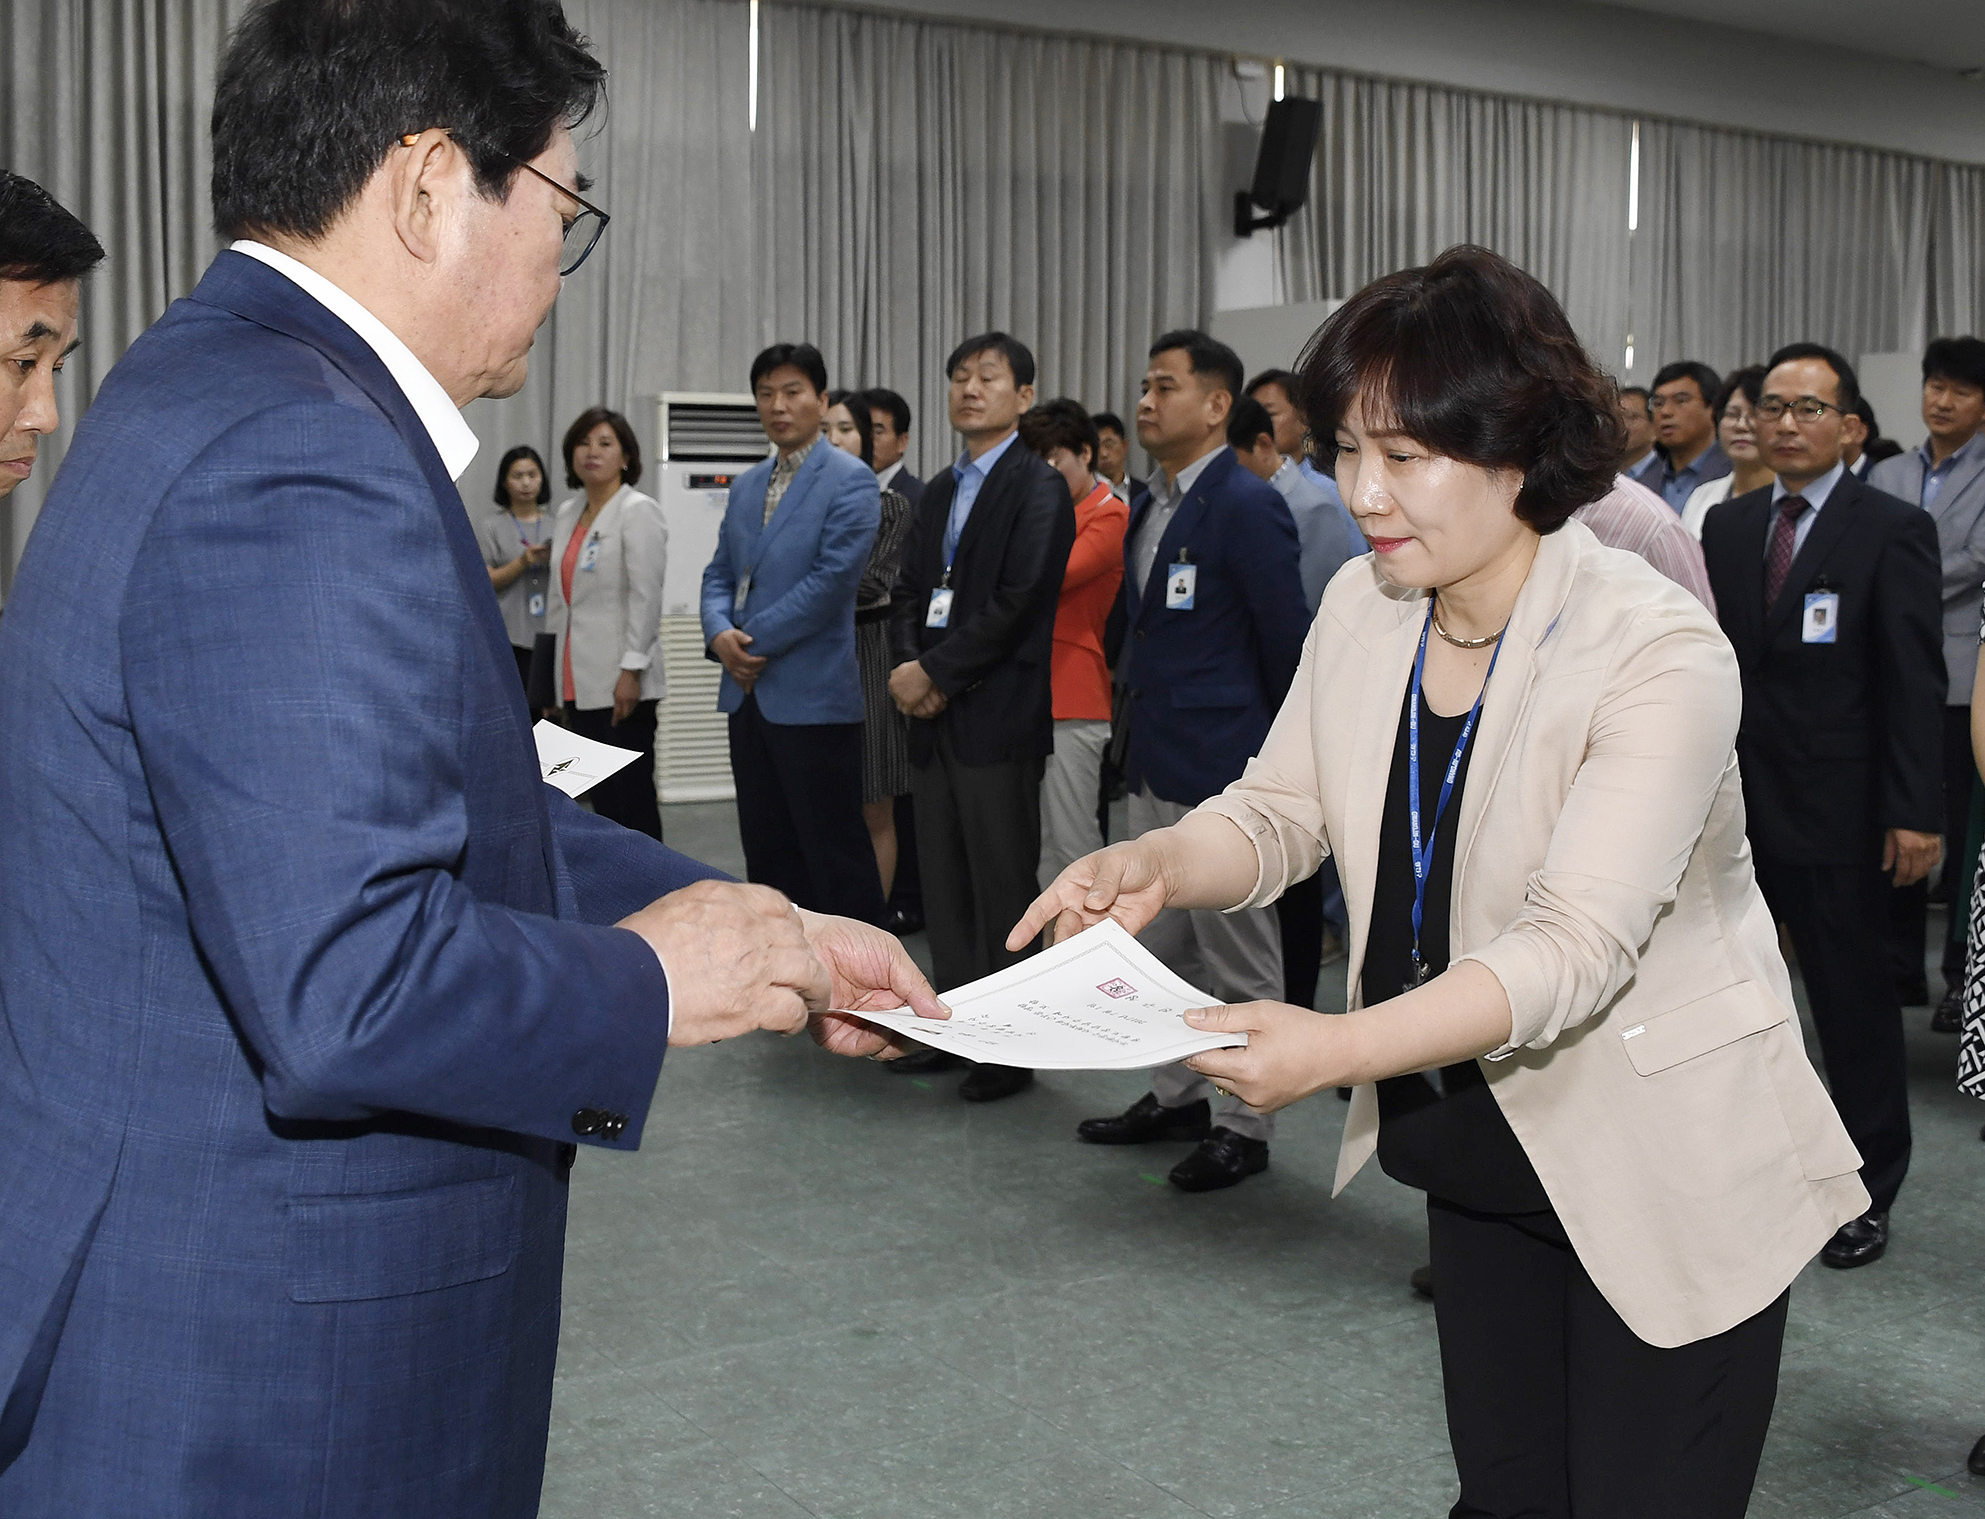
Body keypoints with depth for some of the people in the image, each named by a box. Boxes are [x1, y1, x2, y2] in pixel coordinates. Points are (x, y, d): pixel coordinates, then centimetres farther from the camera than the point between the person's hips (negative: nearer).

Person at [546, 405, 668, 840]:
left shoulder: (638, 511, -7)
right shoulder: (567, 513, 15)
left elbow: (646, 596, -14)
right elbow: (559, 595, 18)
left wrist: (632, 669, -19)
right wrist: (557, 668, 15)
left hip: (620, 682, -7)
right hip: (580, 681, 7)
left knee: (631, 796, -4)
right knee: (601, 797, 11)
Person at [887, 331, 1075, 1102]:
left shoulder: (1038, 487, -6)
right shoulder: (940, 491, 19)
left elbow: (1016, 603, -15)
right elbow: (909, 591, 16)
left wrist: (935, 672, -14)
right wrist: (909, 665, -4)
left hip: (998, 716, -8)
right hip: (935, 717, 8)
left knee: (1003, 887, -1)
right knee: (944, 886, 12)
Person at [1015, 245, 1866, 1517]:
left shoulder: (1660, 655, -25)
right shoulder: (1363, 611, -4)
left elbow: (1576, 947, -32)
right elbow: (1281, 814, 2)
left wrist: (1339, 1048, -44)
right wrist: (1158, 865, -20)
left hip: (1662, 1171, -6)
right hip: (1480, 1149, 6)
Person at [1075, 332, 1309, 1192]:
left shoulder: (1247, 506, -14)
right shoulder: (1148, 506, 12)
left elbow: (1287, 640, -11)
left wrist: (1282, 758, -3)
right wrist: (1140, 697, 14)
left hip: (1221, 767, -9)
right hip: (1153, 765, 9)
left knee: (1237, 953, 2)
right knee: (1158, 944, 17)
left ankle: (1245, 1127, 13)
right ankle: (1178, 1097, 31)